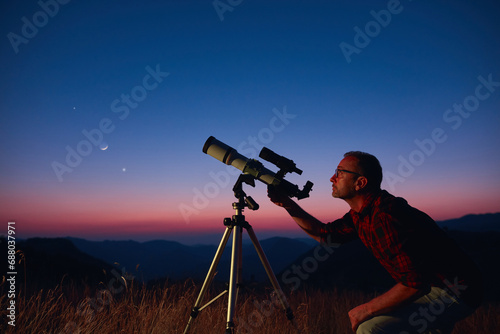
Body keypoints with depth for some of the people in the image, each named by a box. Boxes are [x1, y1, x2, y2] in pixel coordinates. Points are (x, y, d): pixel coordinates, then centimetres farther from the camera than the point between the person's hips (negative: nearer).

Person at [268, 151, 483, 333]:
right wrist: (289, 205, 4)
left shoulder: (384, 216, -29)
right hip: (429, 286, 10)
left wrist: (366, 310, -20)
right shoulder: (362, 213, 3)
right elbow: (325, 234, 11)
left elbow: (415, 283, -31)